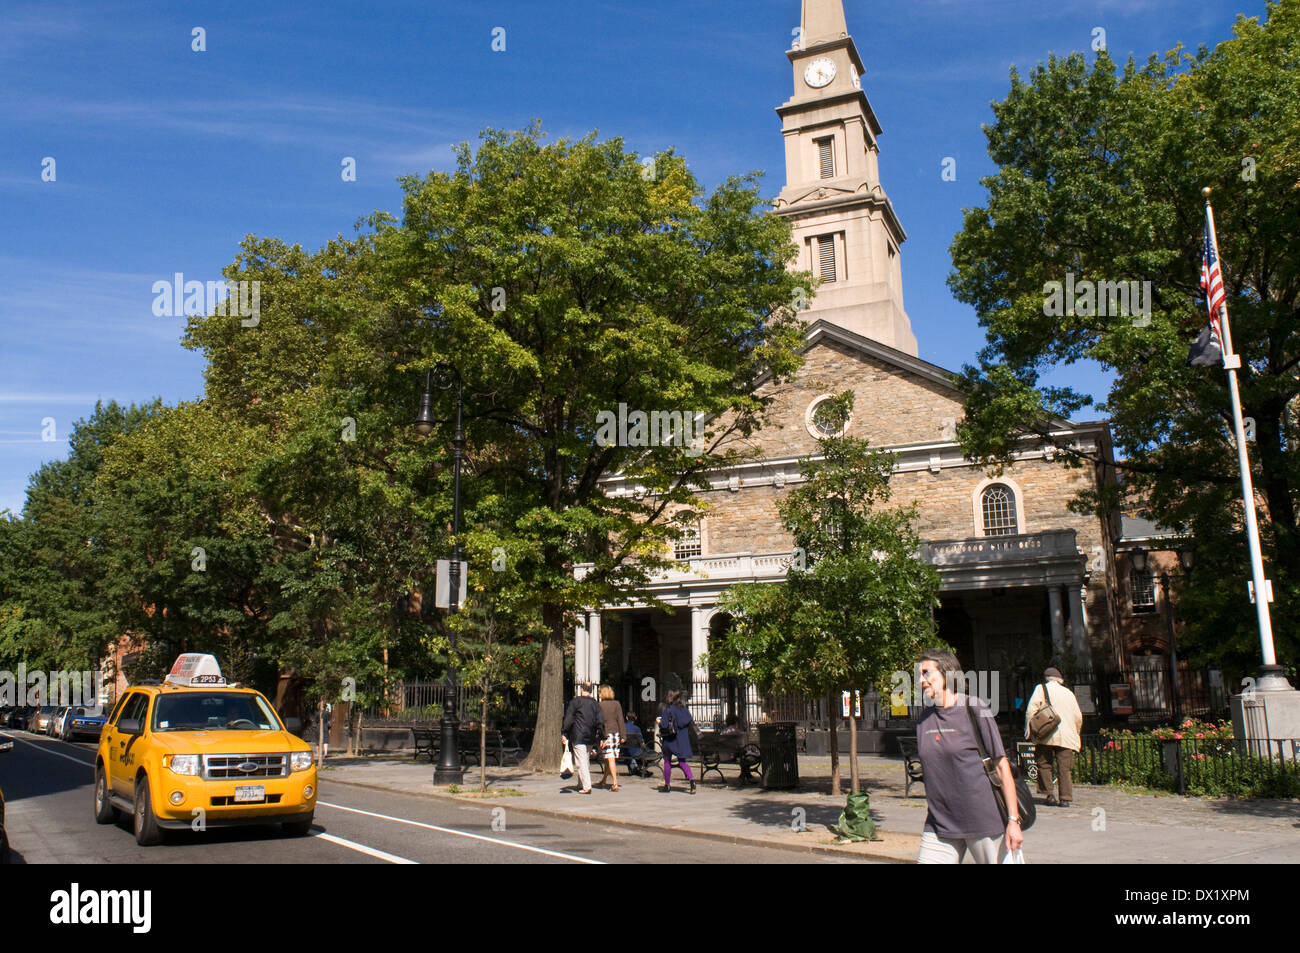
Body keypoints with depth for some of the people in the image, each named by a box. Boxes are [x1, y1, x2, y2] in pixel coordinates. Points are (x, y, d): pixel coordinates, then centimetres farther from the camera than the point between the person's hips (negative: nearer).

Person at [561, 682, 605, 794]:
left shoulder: (575, 701, -4)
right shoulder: (595, 704, 10)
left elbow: (568, 719, -7)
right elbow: (600, 721, 7)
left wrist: (564, 733, -2)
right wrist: (601, 737, 10)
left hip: (578, 737, -6)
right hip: (590, 738, 6)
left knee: (581, 762, -7)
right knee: (586, 761, 15)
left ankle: (586, 786, -15)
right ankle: (581, 785, 21)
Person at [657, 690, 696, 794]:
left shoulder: (667, 710, -13)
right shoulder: (684, 709, 3)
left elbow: (663, 725, -16)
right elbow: (691, 724, 3)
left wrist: (659, 722, 3)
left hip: (670, 739, -4)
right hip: (683, 739, 4)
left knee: (667, 761, 11)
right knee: (682, 761, 7)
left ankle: (667, 785, 17)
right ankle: (691, 779, -16)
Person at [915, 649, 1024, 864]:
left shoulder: (974, 710, -7)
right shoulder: (924, 719, 7)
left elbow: (1001, 765, -7)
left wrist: (1013, 820, -10)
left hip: (983, 821, -4)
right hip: (940, 824, 4)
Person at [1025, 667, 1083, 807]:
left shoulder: (1041, 688, 7)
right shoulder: (1069, 693, 17)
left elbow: (1031, 709, -6)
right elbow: (1078, 716, 16)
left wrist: (1028, 730, -4)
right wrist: (1075, 735, 26)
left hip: (1045, 735, -2)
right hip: (1066, 737, 3)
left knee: (1044, 765, 6)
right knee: (1064, 768, 3)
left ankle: (1049, 794, 0)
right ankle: (1065, 798, -1)